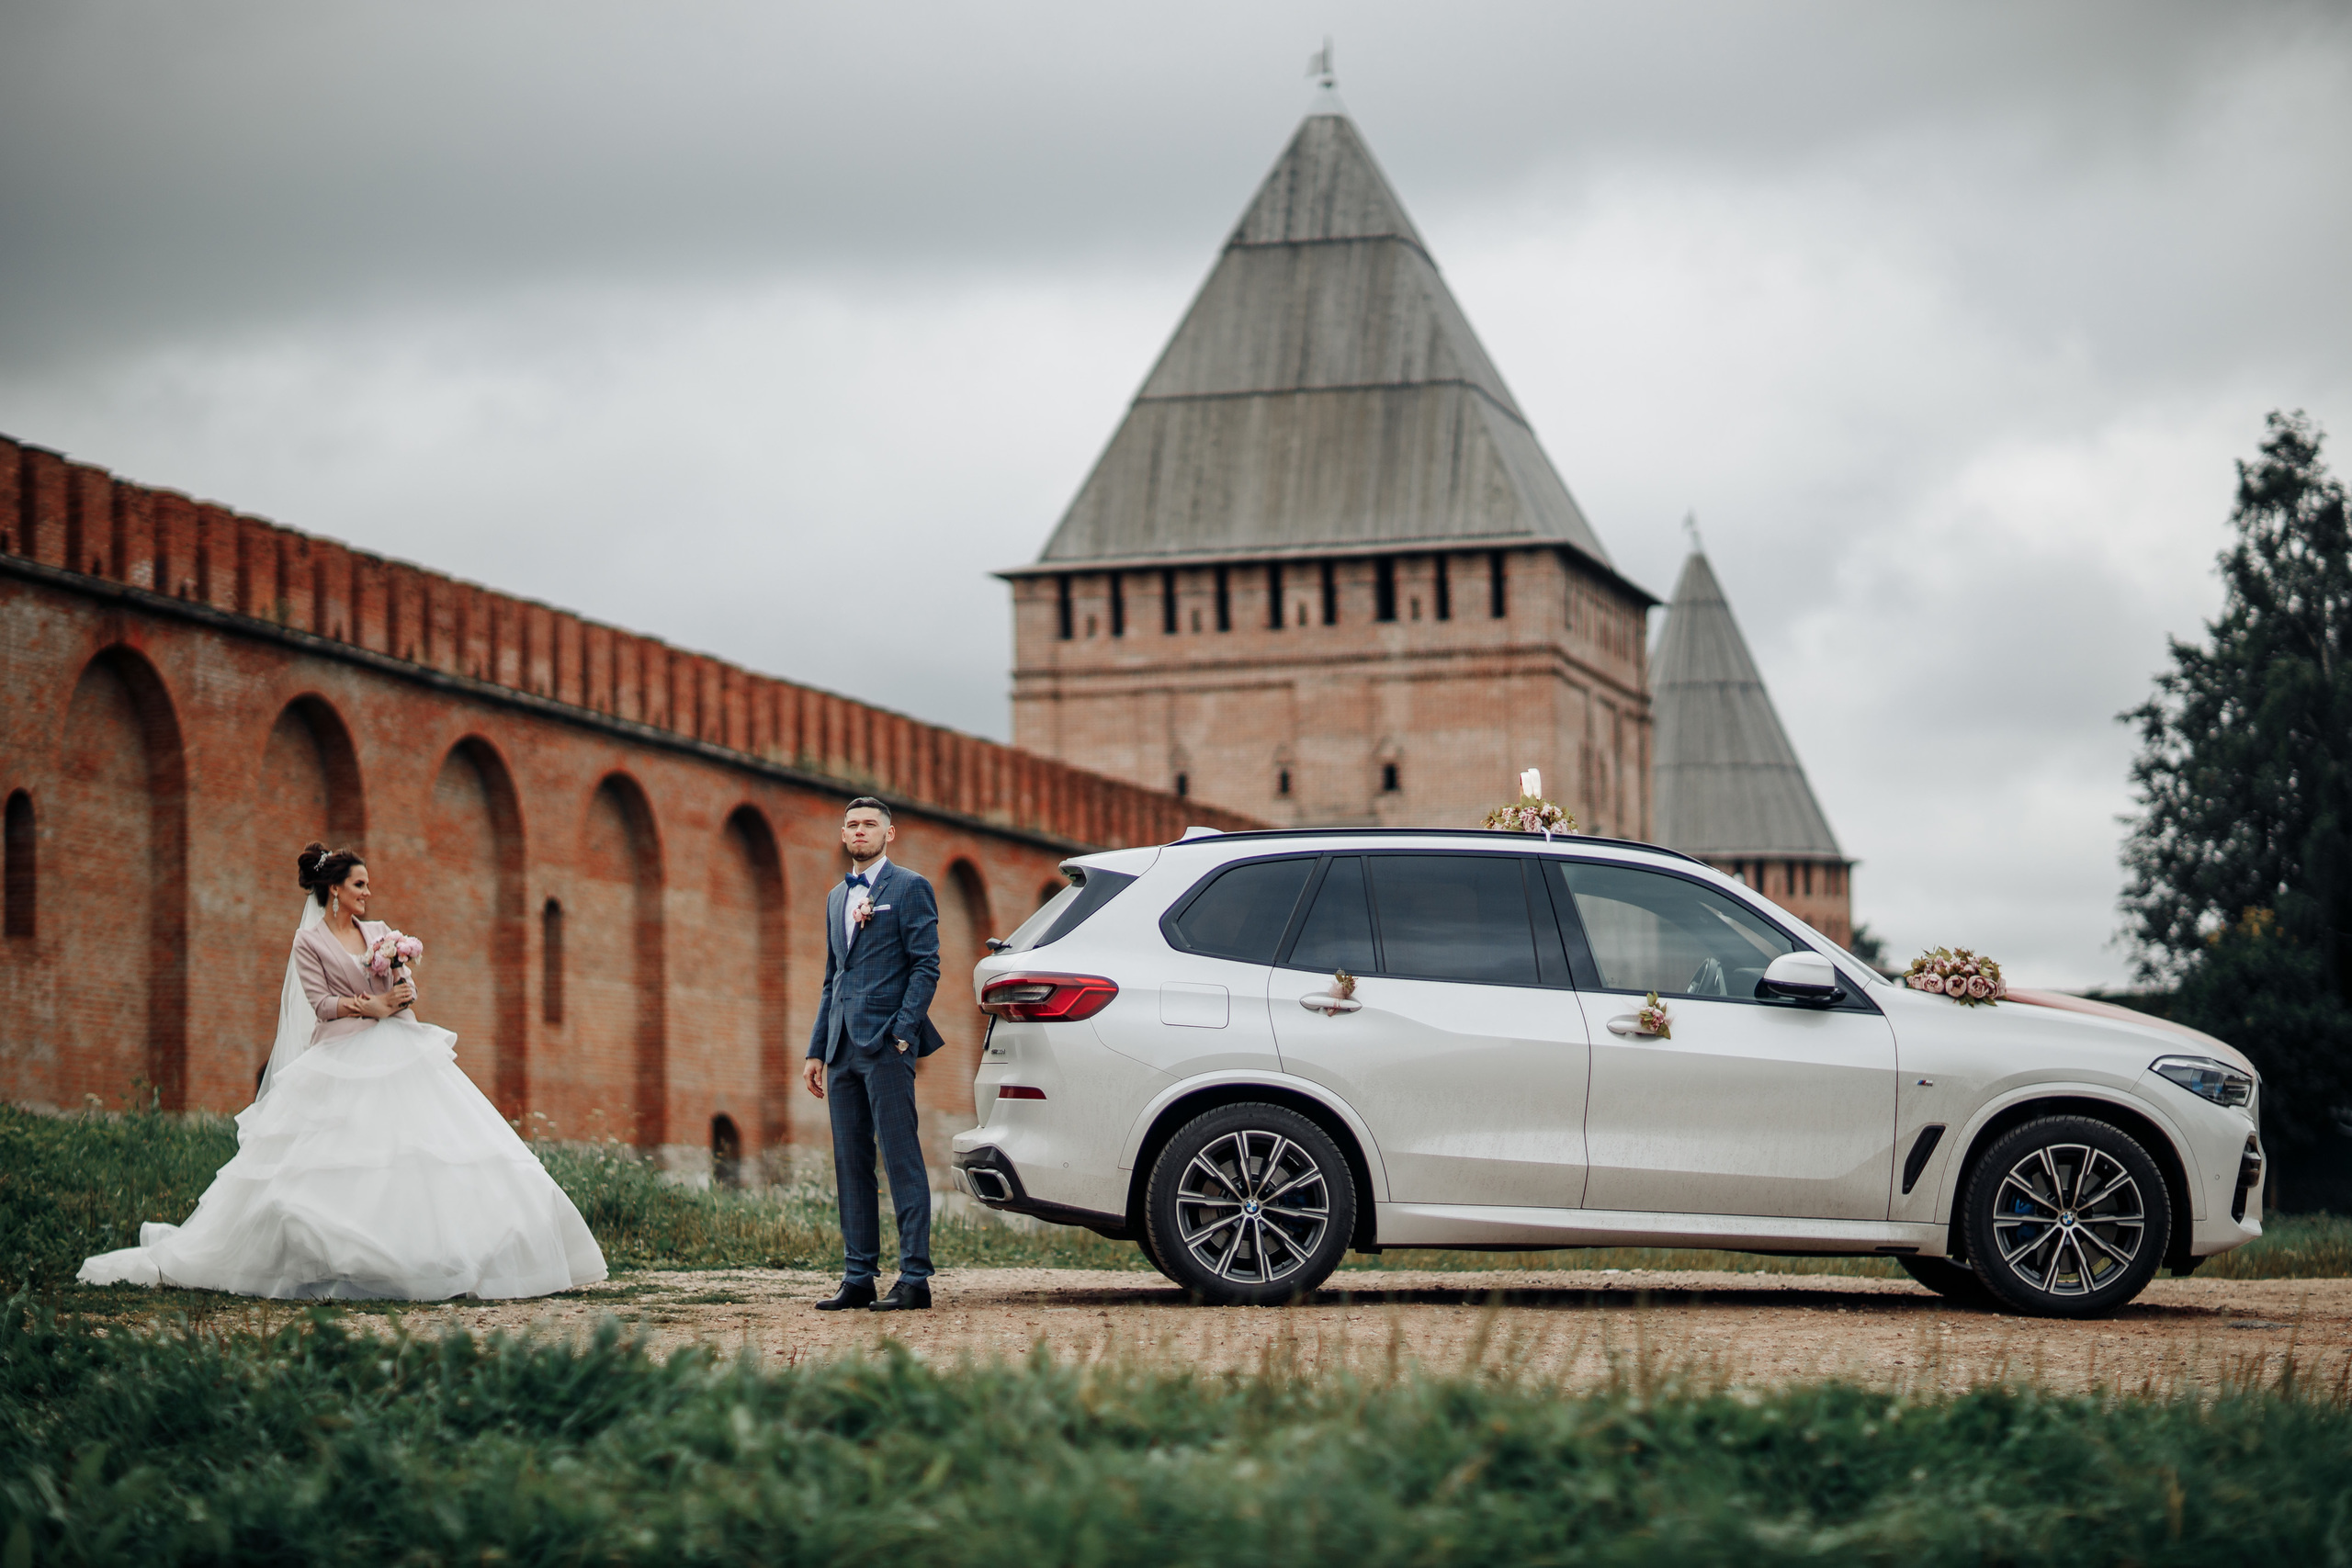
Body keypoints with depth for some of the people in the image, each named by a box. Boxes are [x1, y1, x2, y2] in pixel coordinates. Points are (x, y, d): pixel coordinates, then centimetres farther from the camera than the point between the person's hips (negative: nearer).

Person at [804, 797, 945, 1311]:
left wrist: (902, 1033, -16)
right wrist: (817, 1049, 16)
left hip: (886, 1043, -8)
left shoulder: (909, 888, -1)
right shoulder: (837, 898, 21)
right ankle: (858, 1278, 10)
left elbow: (926, 967, -7)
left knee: (902, 1161, -8)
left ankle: (915, 1278, -9)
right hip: (843, 1047, 8)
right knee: (850, 1164, 7)